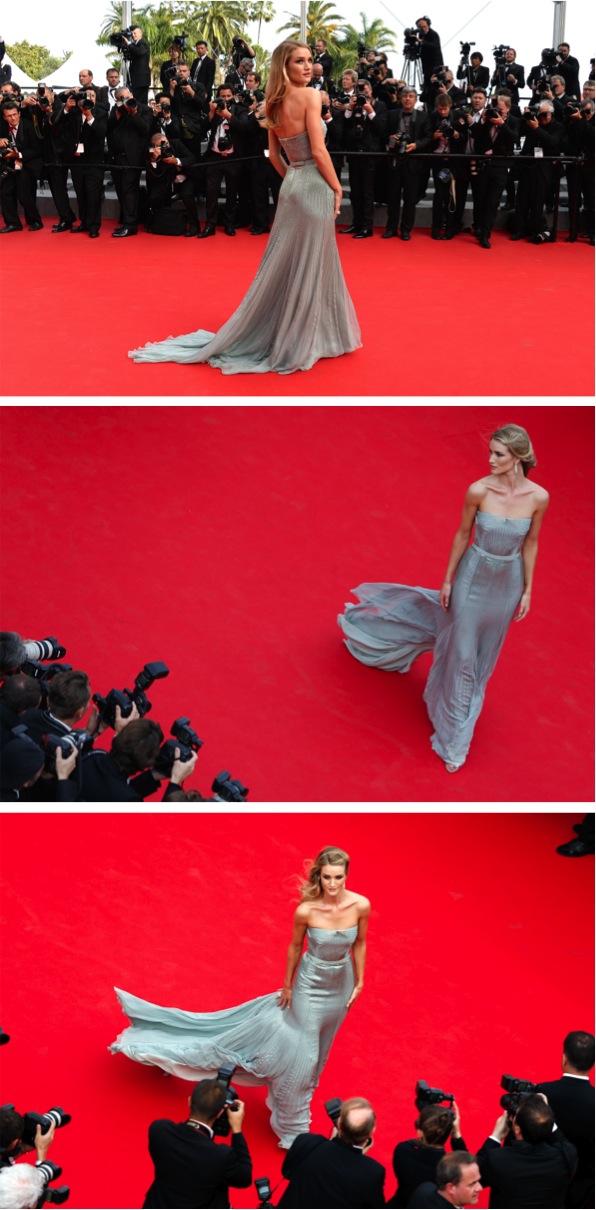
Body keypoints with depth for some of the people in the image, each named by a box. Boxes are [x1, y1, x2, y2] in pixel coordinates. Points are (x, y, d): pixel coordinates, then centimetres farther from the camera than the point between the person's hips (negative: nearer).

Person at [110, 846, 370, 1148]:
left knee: (317, 1045, 24)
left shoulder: (361, 905, -22)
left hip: (341, 985, 3)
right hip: (311, 984, -2)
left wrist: (359, 982, 4)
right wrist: (287, 985, 2)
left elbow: (360, 943, -4)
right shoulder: (306, 910, -28)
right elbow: (295, 946, -9)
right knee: (300, 1047, 11)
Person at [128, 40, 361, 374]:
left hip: (291, 185, 8)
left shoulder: (276, 104, 10)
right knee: (307, 266, 0)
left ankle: (271, 332, 23)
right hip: (315, 186, -8)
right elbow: (318, 151, -18)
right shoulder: (310, 96, -14)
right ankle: (297, 341, 8)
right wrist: (337, 187, -9)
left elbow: (274, 154, 14)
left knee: (286, 262, 15)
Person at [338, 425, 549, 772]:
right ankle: (455, 737, 26)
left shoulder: (539, 496, -16)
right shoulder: (478, 490, -20)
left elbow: (531, 543, -3)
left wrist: (527, 590, 2)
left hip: (508, 582, 2)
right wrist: (448, 580, 0)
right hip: (473, 575, -2)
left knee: (484, 650, 18)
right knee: (462, 652, 7)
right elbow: (463, 534, -6)